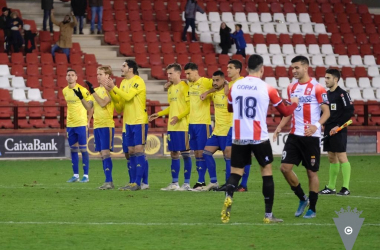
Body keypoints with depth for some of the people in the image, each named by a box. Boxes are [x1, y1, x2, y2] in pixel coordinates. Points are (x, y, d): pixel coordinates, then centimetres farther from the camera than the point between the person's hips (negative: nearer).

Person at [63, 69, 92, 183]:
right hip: (70, 124, 6)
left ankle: (86, 175, 1)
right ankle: (75, 175, 14)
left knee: (83, 149, -4)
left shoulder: (82, 90, -10)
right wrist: (68, 120, 16)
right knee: (73, 150, 8)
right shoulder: (65, 91, 8)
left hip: (81, 124, -6)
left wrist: (88, 121, -5)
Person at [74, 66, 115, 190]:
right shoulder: (96, 90, 16)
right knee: (102, 154, 7)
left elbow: (103, 103, -20)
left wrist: (92, 92, -23)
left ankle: (109, 181, -15)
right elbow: (88, 106, 12)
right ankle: (108, 182, 10)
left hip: (107, 125, -8)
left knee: (105, 152, -14)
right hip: (97, 126, 8)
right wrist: (81, 97, -2)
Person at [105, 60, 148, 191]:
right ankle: (135, 182, 13)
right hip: (129, 121, 9)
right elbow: (120, 100, 13)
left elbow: (127, 96, -22)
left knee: (138, 150, -10)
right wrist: (111, 91, -1)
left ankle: (138, 183, -12)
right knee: (131, 151, 8)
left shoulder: (138, 81, -12)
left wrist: (114, 88, -15)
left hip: (139, 121, -9)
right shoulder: (124, 82, 14)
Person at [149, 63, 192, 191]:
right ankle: (174, 183, 14)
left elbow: (190, 106, -14)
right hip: (171, 127, 8)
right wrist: (159, 114, 16)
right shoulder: (170, 88, 16)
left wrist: (179, 117, -23)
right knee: (174, 154, 9)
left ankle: (187, 183, 1)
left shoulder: (184, 86, -9)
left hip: (183, 126, -8)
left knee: (185, 153, -3)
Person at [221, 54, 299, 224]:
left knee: (236, 172, 9)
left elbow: (230, 108, 23)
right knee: (267, 171, 11)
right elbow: (285, 112, 4)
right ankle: (268, 215, 11)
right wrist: (295, 103, 25)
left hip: (238, 138, 2)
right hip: (259, 138, -2)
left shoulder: (235, 86, 3)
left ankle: (228, 197, -23)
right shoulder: (267, 89, -6)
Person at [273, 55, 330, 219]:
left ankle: (312, 209, 13)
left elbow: (326, 112, -10)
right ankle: (302, 199, 17)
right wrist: (279, 127, 5)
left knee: (312, 172, 2)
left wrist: (316, 125, -28)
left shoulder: (317, 88, -9)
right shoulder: (291, 88, 11)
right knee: (285, 167, -3)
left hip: (311, 136, -6)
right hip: (294, 135, 6)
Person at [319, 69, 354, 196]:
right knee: (332, 158, 12)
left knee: (342, 157, -8)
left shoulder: (342, 94, -10)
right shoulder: (327, 94, 15)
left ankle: (346, 188, -6)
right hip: (328, 131, 8)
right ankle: (331, 187, 16)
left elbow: (349, 111, -16)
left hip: (338, 132, -8)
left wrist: (338, 126, -17)